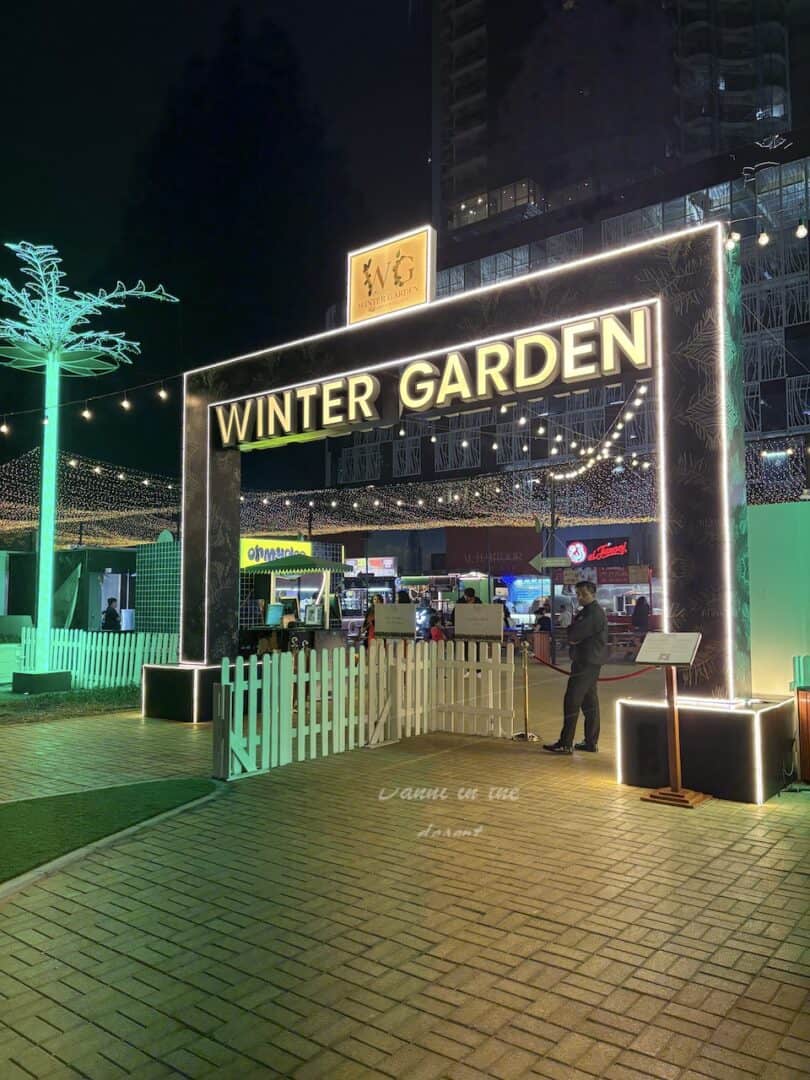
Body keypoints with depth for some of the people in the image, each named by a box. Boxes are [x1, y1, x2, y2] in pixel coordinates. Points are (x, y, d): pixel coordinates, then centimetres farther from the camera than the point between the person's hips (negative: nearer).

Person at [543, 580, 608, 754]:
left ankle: (566, 743, -7)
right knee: (589, 701, 12)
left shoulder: (594, 613, -15)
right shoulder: (587, 611, 19)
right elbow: (573, 634, 14)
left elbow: (573, 634, -22)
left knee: (572, 701, -9)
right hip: (589, 662, 11)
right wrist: (574, 638, -6)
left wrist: (572, 637, -2)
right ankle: (592, 742, 18)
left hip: (586, 663, -11)